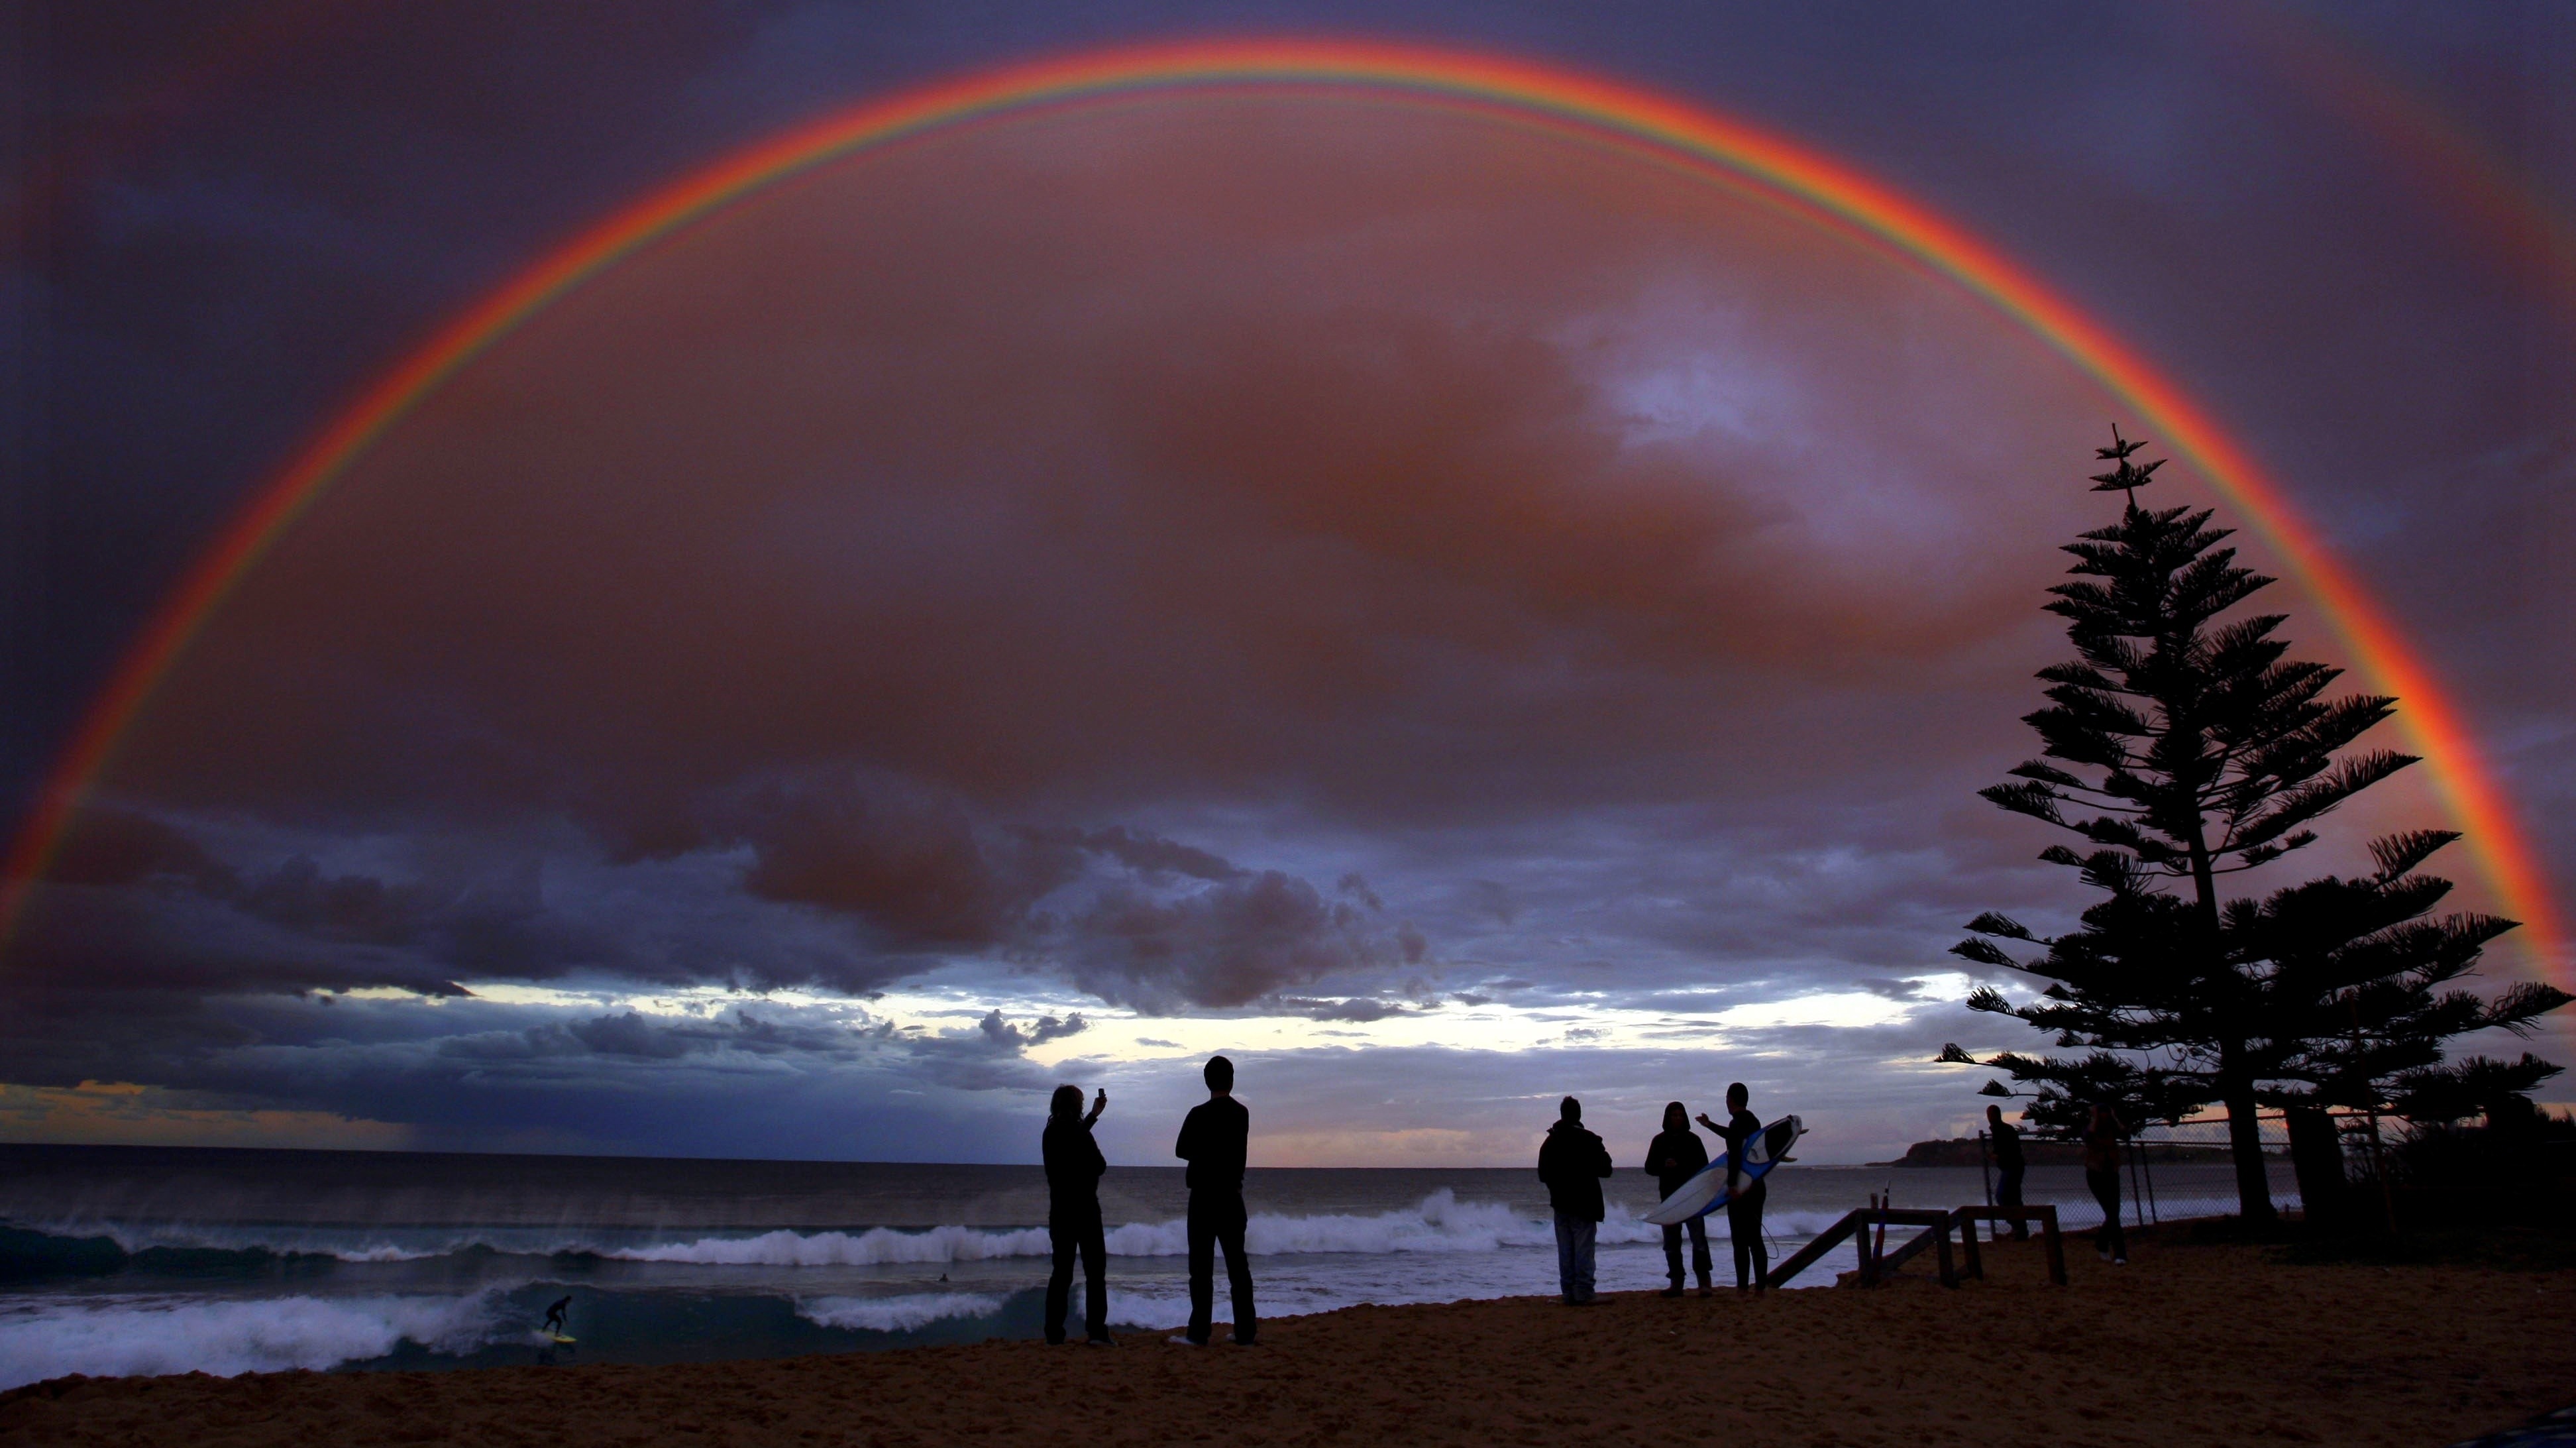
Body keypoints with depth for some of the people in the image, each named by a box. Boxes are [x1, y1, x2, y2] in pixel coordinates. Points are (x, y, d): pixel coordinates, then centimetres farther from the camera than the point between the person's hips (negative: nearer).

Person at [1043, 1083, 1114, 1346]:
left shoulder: (1050, 1133, 8)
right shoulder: (1078, 1132, -15)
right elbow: (1100, 1165, -11)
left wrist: (1094, 1115, 40)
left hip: (1059, 1210, 7)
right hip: (1084, 1208, -7)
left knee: (1062, 1272, 11)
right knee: (1095, 1270, -2)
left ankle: (1054, 1332, 8)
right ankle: (1096, 1330, -7)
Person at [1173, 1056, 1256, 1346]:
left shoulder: (1199, 1115, -11)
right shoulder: (1241, 1114, 5)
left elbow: (1181, 1151, -1)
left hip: (1204, 1196, -4)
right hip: (1232, 1195, 5)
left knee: (1202, 1267, -1)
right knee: (1237, 1265, 8)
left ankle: (1199, 1333, -1)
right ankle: (1245, 1332, 9)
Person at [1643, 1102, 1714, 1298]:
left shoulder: (1692, 1140, 3)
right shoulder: (1659, 1141, 8)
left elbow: (1703, 1166, 0)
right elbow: (1650, 1168, 7)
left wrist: (1680, 1166, -15)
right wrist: (1664, 1166, -13)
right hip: (1669, 1196, 3)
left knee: (1698, 1238, -11)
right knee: (1671, 1241, 5)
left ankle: (1704, 1283, -11)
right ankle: (1676, 1284, 12)